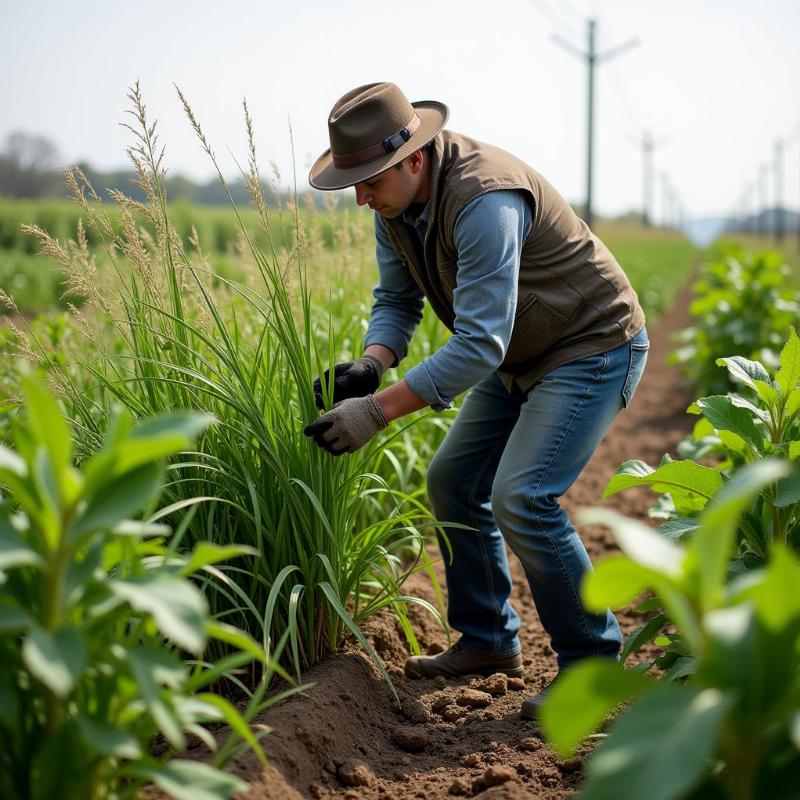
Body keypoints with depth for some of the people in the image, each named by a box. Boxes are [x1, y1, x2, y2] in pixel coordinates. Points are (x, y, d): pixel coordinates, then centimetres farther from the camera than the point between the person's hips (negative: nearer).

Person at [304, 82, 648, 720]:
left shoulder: (485, 200, -34)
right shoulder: (397, 199, -5)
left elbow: (479, 343, -36)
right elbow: (397, 297, 3)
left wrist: (378, 411, -37)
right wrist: (371, 364, -19)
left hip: (593, 348, -9)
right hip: (522, 355, 9)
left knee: (521, 497, -20)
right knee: (453, 482, 8)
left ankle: (592, 660, -3)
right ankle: (490, 642, 22)